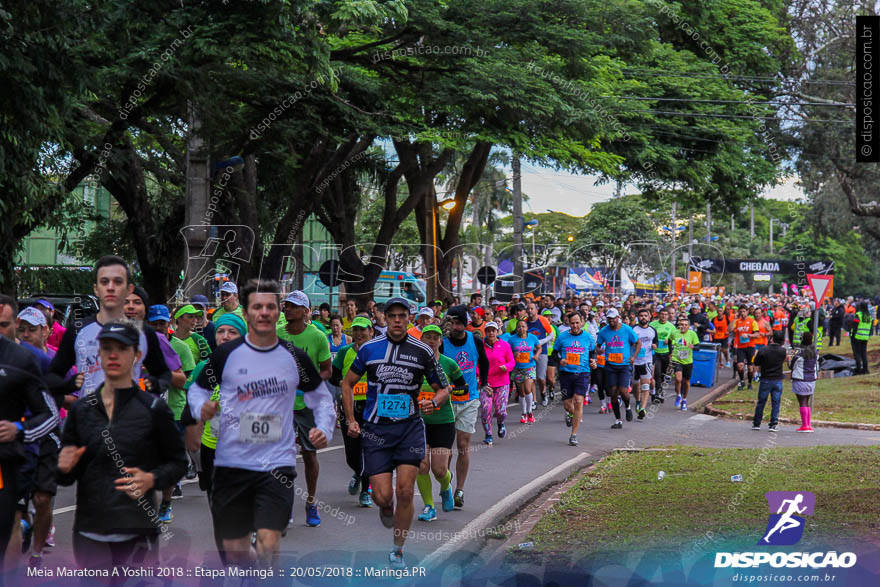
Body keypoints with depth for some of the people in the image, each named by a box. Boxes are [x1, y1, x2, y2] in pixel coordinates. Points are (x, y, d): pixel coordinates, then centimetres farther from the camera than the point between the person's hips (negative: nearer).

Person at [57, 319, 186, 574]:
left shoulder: (153, 408, 1)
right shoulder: (81, 409, 10)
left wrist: (151, 479, -13)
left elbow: (178, 462, 6)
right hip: (89, 531, 3)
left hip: (137, 532, -3)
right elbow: (66, 476, 16)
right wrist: (65, 468, -8)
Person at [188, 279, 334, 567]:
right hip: (231, 464, 1)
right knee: (235, 551, 9)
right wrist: (202, 408, -10)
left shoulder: (295, 358, 3)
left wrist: (324, 429, 0)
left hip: (277, 464, -1)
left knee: (268, 543, -18)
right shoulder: (226, 354, 0)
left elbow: (321, 397, 17)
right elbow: (198, 388, 12)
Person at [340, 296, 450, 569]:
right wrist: (350, 420, 4)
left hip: (409, 426, 0)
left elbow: (443, 388, 11)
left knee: (405, 492, -8)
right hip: (376, 428, 0)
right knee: (382, 496, -7)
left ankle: (397, 551, 9)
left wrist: (434, 402, -12)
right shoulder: (369, 349, 3)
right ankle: (386, 507, 32)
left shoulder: (422, 351, 2)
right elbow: (348, 382, 13)